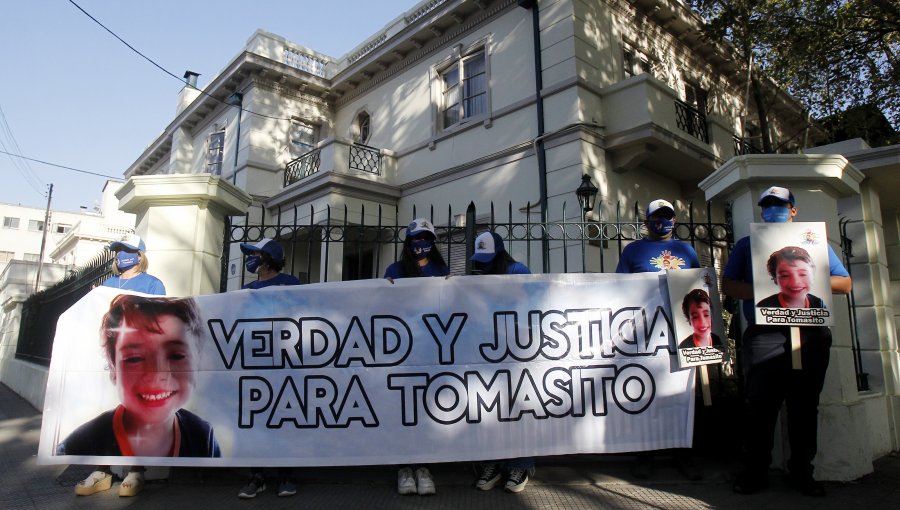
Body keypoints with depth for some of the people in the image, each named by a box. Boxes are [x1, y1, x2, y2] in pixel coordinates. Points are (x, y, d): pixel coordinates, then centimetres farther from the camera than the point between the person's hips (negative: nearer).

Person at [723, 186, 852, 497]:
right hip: (764, 335, -1)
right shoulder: (747, 245, 16)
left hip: (811, 335, 2)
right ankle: (755, 472, 5)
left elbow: (845, 284, 13)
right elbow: (727, 285, 7)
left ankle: (801, 472, 17)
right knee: (761, 406, -4)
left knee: (805, 406, 5)